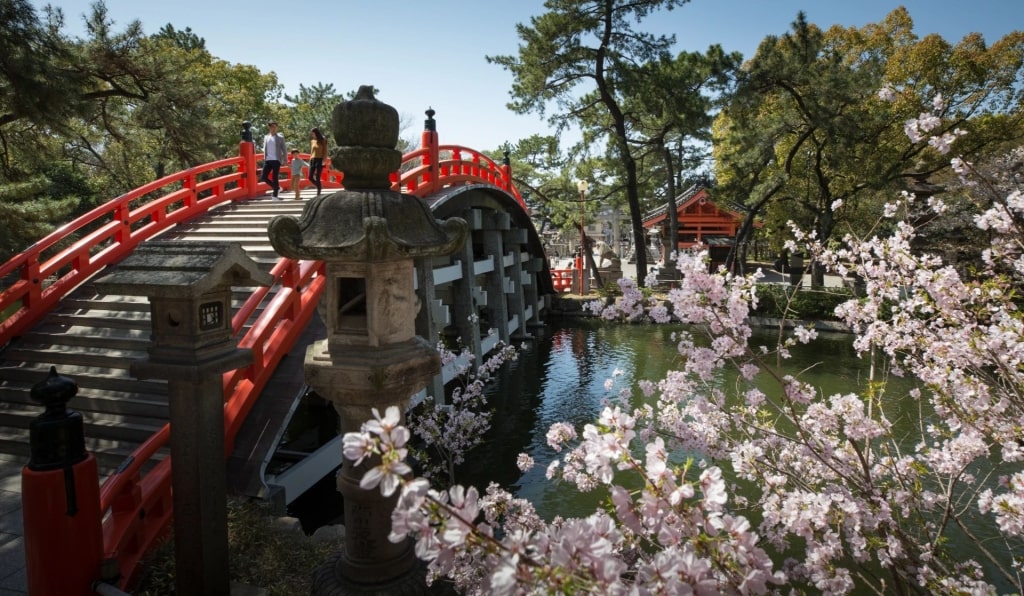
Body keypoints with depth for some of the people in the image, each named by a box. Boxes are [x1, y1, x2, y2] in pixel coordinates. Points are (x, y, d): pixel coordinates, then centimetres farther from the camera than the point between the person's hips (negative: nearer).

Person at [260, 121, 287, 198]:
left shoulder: (280, 137, 1)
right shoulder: (266, 137, 12)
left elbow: (284, 149, 1)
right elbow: (265, 149, 17)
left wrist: (285, 160, -4)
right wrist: (264, 159, 13)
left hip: (276, 160, -4)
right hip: (268, 160, 4)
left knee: (275, 178, -4)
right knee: (263, 177, -1)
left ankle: (275, 195, 4)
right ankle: (277, 187, 18)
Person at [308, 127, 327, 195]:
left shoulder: (323, 141, -3)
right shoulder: (312, 141, 12)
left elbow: (325, 152, -5)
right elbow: (311, 152, 18)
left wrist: (323, 162, -15)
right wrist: (310, 161, 12)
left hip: (320, 160, -5)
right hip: (312, 160, 5)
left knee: (317, 178, -9)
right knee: (310, 177, 0)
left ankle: (318, 194, -3)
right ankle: (319, 187, 23)